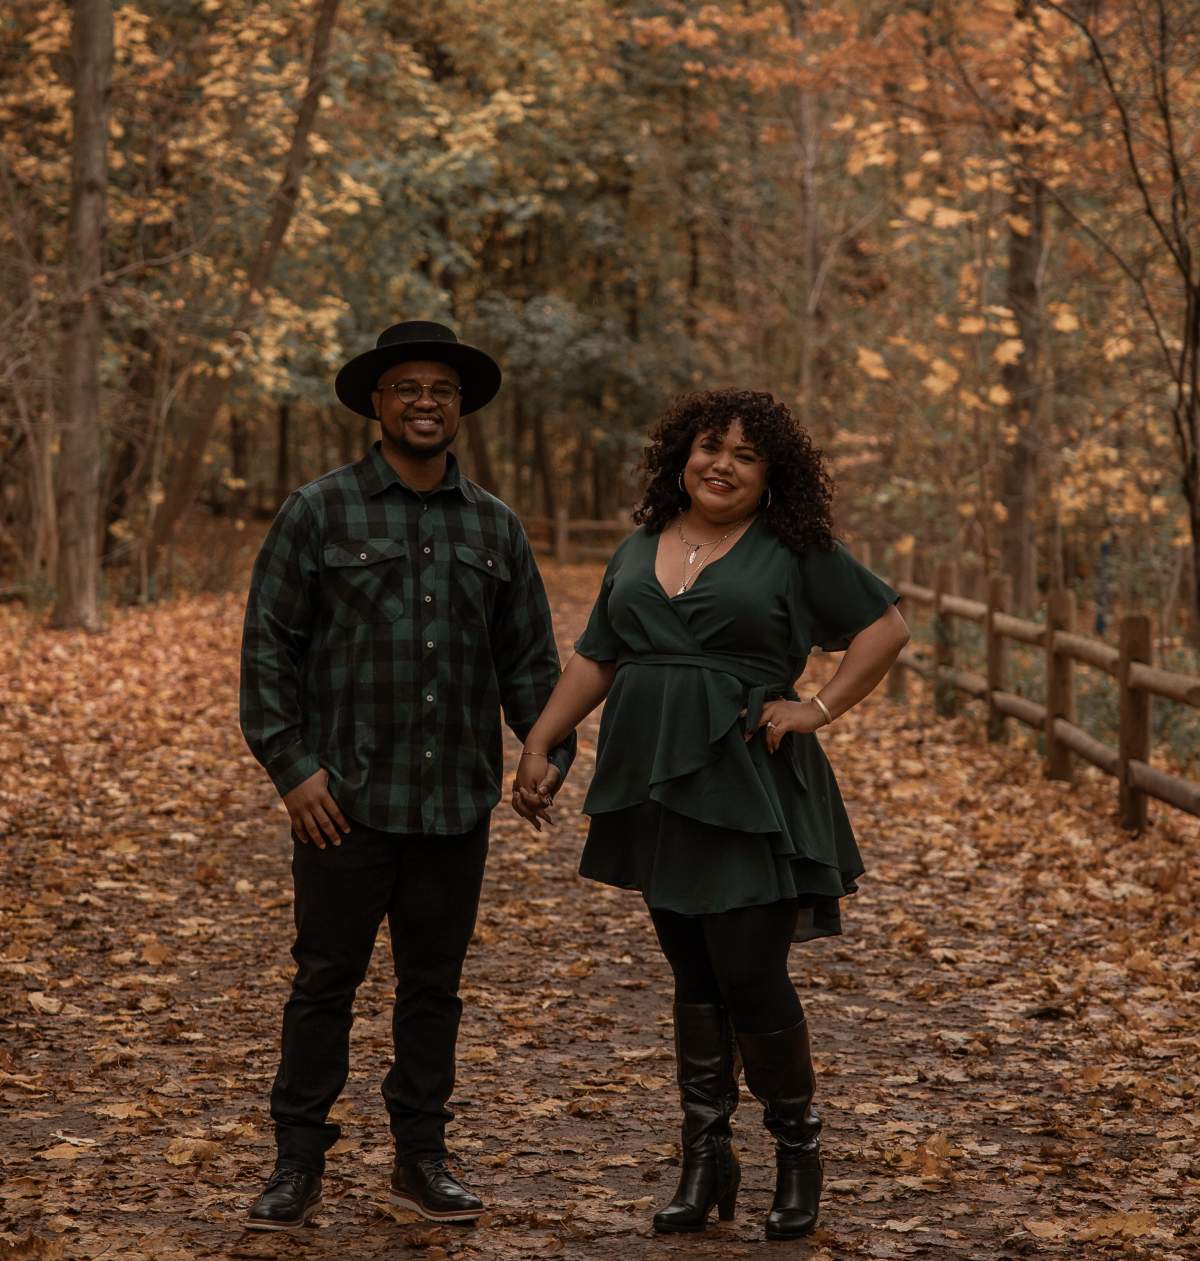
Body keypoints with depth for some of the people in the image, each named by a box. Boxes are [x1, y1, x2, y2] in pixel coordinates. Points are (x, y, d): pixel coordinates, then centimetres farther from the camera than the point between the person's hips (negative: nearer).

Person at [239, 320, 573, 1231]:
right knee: (326, 980, 1)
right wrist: (291, 765, -10)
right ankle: (299, 1164, 11)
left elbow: (529, 657, 15)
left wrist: (550, 750, 1)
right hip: (348, 797, -3)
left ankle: (422, 1157, 21)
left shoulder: (494, 526, 10)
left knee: (434, 984, 11)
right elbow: (269, 647, -2)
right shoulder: (320, 512, -1)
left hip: (458, 803, 3)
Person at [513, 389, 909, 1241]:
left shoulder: (794, 553, 0)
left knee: (751, 978, -7)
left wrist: (820, 709, -7)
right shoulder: (639, 552, 14)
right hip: (659, 789, 5)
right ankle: (706, 1160, 18)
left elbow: (887, 627, 1)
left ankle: (799, 1151, 14)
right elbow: (594, 661, 17)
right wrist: (539, 744, 9)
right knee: (694, 979, 10)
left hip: (749, 793, -5)